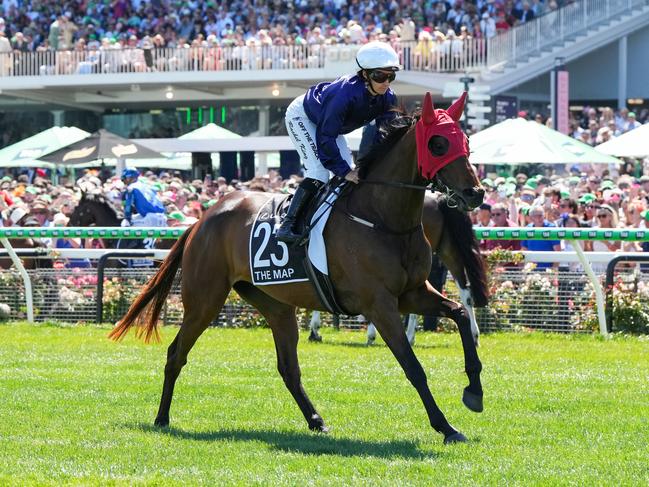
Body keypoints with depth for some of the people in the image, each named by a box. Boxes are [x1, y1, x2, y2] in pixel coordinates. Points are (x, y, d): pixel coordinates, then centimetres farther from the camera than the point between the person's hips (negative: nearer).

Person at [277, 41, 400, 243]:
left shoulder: (388, 99, -22)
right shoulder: (345, 94, -43)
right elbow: (325, 137, -39)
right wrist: (344, 171, -39)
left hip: (327, 122, 8)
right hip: (302, 117, -8)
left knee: (348, 175, 1)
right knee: (319, 173, -21)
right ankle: (287, 226, -21)